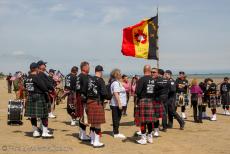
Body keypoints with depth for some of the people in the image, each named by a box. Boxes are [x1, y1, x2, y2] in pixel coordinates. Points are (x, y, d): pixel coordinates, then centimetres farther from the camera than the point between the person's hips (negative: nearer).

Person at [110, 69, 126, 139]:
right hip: (116, 104, -10)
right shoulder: (116, 83, -16)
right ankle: (116, 133, 1)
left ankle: (116, 132, 22)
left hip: (118, 104, 10)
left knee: (117, 118, 15)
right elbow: (116, 93, -23)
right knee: (116, 118, -4)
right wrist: (119, 103, -26)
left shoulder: (118, 82, 15)